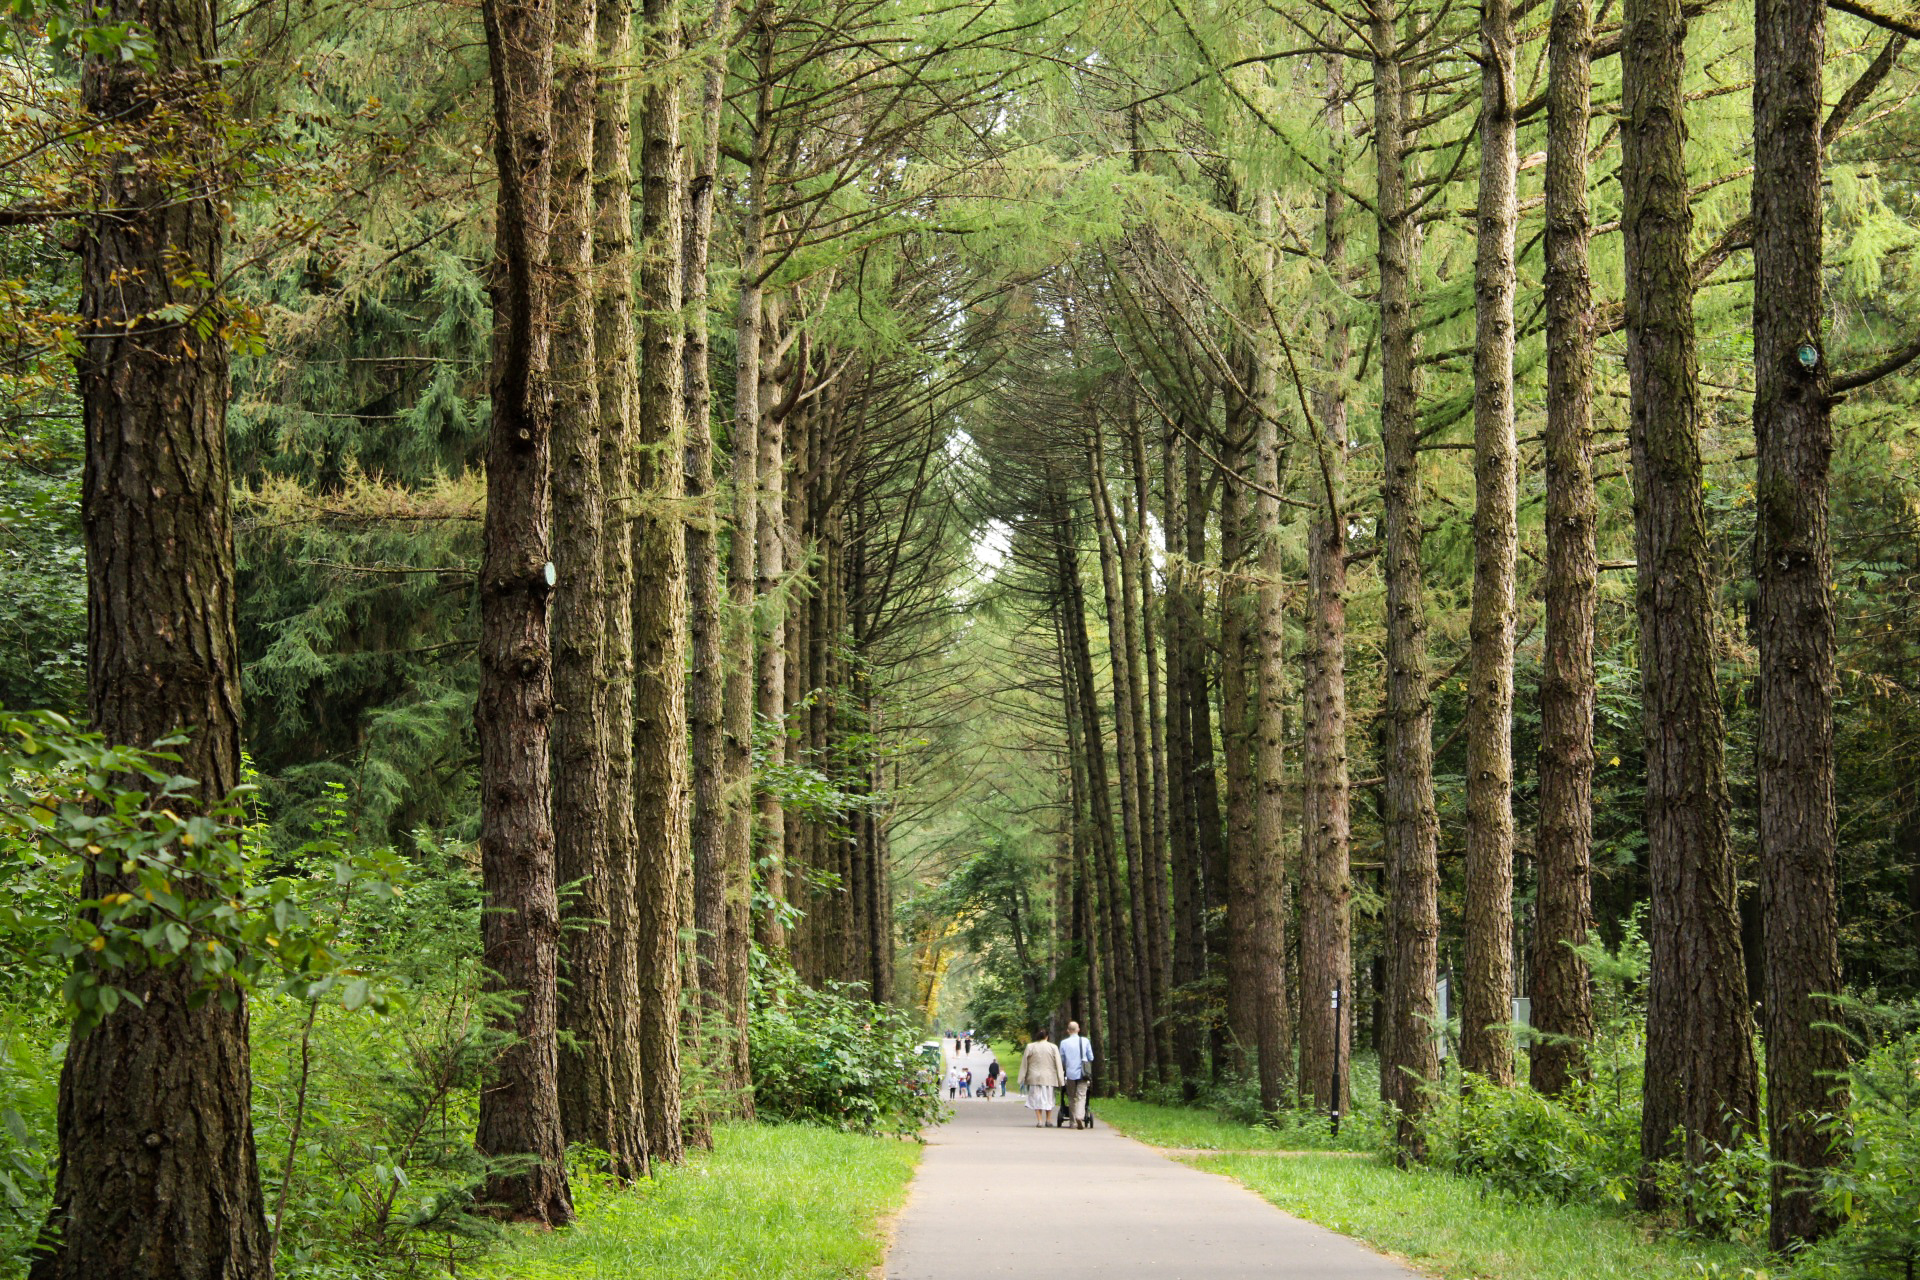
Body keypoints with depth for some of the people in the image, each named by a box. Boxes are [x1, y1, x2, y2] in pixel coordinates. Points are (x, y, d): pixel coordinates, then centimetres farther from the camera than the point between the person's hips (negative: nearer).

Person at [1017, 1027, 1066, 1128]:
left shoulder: (1030, 1047, -1)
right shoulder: (1053, 1047, -1)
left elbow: (1024, 1064, 2)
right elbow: (1058, 1064, -1)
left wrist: (1022, 1080, 8)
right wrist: (1060, 1080, 3)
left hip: (1034, 1077, 0)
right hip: (1049, 1077, 0)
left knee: (1036, 1098, 4)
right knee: (1048, 1098, 13)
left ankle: (1039, 1120, -5)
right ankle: (1048, 1120, 19)